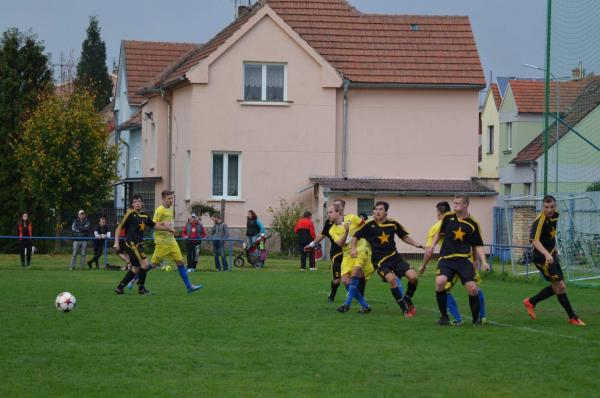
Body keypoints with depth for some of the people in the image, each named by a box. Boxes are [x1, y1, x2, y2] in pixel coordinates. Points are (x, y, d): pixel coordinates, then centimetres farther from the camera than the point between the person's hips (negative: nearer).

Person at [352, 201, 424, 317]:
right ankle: (405, 309, -16)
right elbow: (356, 236, 6)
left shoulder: (393, 224, 4)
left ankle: (407, 300, 17)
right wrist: (353, 248, -10)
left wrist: (416, 244, 6)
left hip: (395, 257, 3)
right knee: (391, 278, -30)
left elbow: (404, 237, 18)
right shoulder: (369, 225, -4)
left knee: (413, 277, -13)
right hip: (379, 260, -3)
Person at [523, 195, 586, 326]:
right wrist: (547, 254, -46)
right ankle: (572, 317, 0)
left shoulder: (555, 216, 3)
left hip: (551, 255, 9)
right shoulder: (539, 221, -22)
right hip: (542, 257, -9)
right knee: (560, 286, -8)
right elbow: (535, 241, -33)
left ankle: (531, 302, 28)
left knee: (557, 287, 13)